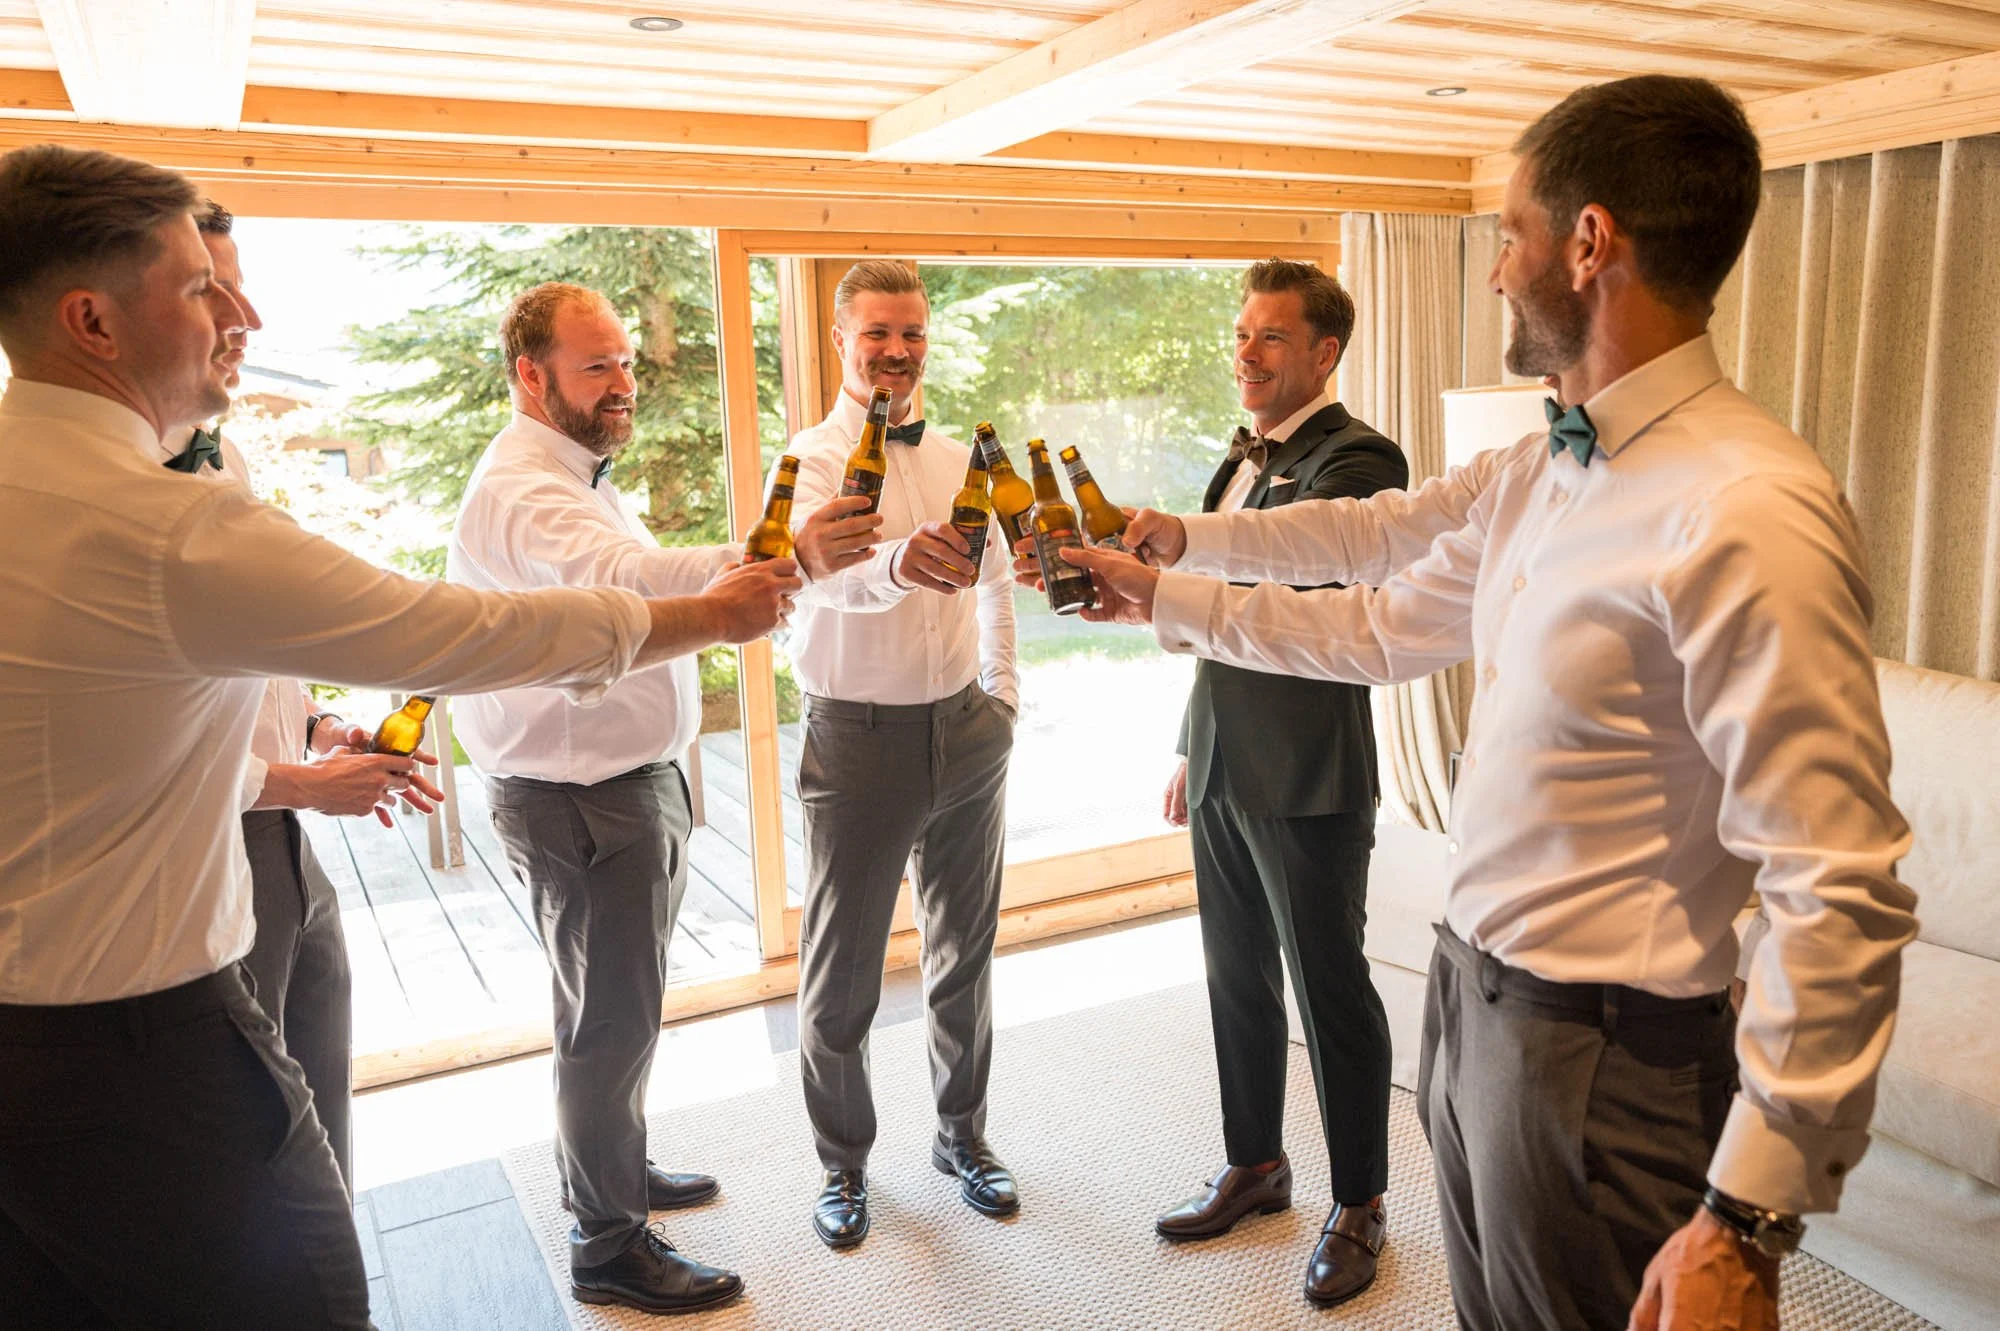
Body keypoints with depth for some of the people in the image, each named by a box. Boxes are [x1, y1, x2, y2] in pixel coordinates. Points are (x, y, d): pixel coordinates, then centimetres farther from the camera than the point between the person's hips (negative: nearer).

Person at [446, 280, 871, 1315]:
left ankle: (611, 1170, 43)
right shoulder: (520, 492, -23)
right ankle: (609, 1247, 20)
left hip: (634, 780, 10)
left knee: (617, 1007, 24)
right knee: (613, 1021, 3)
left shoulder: (577, 480, 13)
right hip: (578, 798, -10)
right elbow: (628, 573, -44)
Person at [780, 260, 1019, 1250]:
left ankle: (962, 1135, 35)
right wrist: (893, 563, -54)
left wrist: (1003, 692, 11)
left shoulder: (959, 460, 7)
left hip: (967, 732, 5)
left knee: (964, 951, 16)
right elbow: (819, 569, -32)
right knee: (840, 975, 6)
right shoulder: (811, 459, -10)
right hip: (858, 737, -4)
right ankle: (843, 1164, 27)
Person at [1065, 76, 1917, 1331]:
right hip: (1472, 994, 8)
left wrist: (1749, 1223, -21)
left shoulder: (1749, 513, -24)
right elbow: (1388, 624, 16)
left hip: (1598, 1054, -8)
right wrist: (1164, 591, 19)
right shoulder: (1535, 475, 4)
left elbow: (1841, 894, -25)